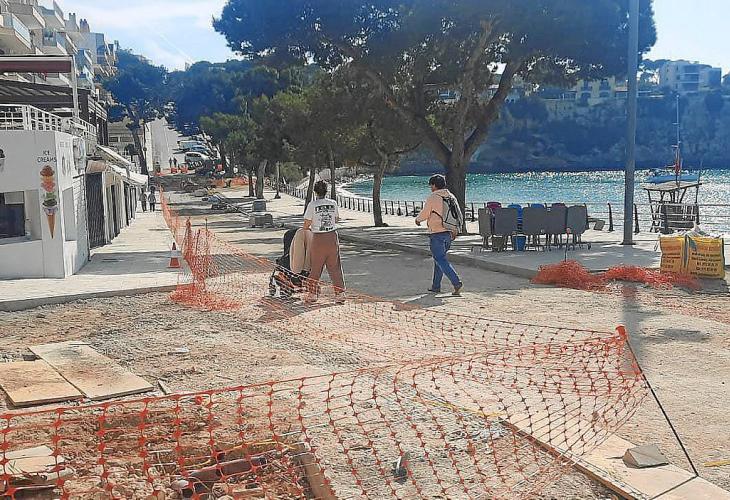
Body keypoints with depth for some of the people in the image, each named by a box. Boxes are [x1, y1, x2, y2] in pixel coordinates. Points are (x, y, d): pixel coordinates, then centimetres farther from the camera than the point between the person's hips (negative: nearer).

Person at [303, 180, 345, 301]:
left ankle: (312, 293, 17)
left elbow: (306, 224, -6)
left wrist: (307, 228, 16)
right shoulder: (333, 204, 1)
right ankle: (339, 293, 6)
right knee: (335, 267, 8)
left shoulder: (312, 205, -9)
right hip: (332, 237, 3)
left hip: (318, 238, -2)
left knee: (315, 267, 10)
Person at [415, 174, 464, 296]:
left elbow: (424, 214, -6)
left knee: (442, 260, -6)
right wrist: (455, 230, 22)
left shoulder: (432, 198, -12)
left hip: (437, 234, -7)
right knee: (439, 258, 18)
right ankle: (436, 286, 23)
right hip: (449, 234, 7)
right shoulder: (452, 197, 9)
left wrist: (417, 220, 15)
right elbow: (459, 216, 11)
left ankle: (457, 283, -19)